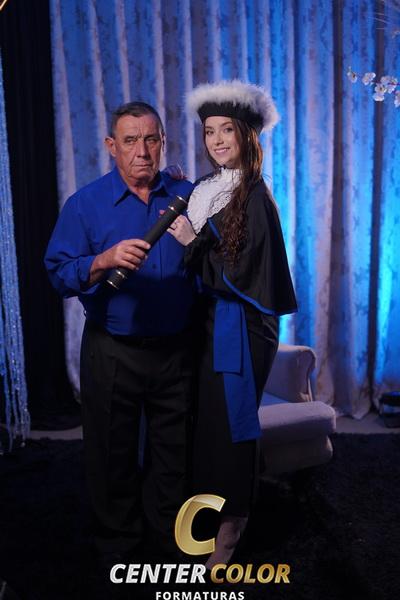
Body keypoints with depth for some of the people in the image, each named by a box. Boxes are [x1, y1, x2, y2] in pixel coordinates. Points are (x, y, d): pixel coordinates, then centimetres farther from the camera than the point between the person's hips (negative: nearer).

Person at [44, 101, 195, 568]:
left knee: (173, 449, 15)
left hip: (176, 349, 2)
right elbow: (60, 274, -10)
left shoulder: (188, 196, 3)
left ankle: (170, 536, 38)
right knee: (113, 451, 13)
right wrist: (105, 260, -26)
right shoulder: (85, 204, -3)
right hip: (112, 351, -1)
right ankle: (116, 544, 35)